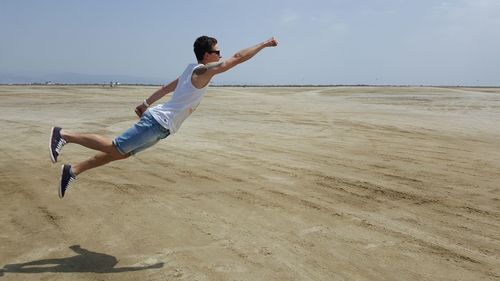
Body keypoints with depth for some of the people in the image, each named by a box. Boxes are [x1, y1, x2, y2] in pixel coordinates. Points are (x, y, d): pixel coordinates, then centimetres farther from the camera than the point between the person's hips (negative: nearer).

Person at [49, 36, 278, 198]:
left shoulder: (192, 70, 16)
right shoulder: (203, 71, -12)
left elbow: (167, 88, 24)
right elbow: (237, 58, -14)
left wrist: (146, 104, 31)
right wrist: (264, 44, -5)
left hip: (157, 121, 10)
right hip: (159, 122, -10)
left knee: (119, 152, 13)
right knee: (115, 147, -6)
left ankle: (72, 171, 18)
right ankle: (64, 135, 2)